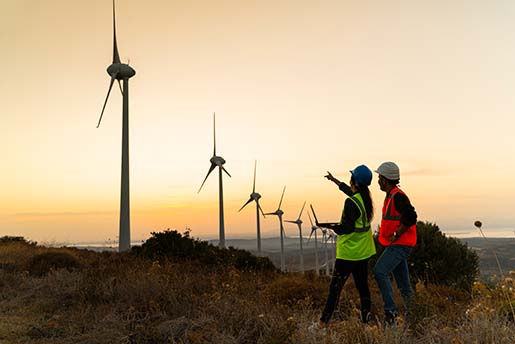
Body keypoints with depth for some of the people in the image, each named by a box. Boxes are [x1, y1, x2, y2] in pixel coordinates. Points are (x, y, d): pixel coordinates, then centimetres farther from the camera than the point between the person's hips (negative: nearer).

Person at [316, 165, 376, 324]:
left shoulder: (351, 202, -20)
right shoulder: (365, 198, 6)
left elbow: (347, 228, -23)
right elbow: (351, 191, 27)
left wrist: (328, 226, -13)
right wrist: (335, 180, 38)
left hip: (348, 252, -8)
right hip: (363, 251, 8)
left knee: (335, 287, -3)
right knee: (362, 285, 14)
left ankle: (324, 320, 2)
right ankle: (366, 316, 19)